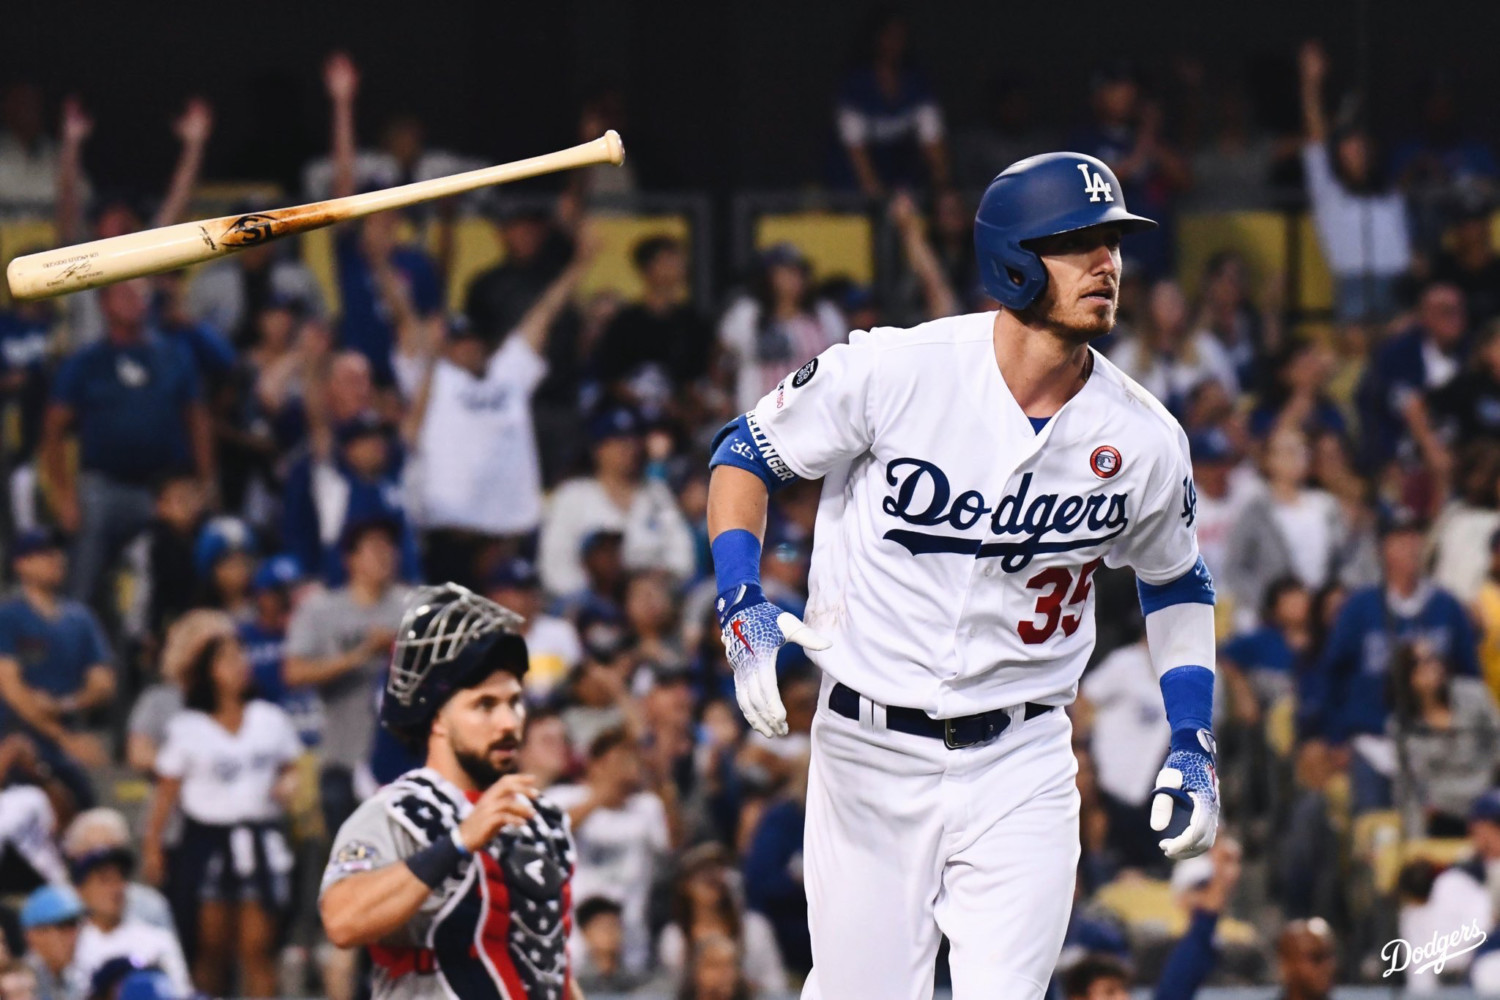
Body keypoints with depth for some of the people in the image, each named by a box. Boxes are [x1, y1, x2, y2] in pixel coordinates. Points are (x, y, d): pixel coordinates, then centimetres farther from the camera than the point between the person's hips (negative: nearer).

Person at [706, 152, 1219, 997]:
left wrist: (1193, 745, 6)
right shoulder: (891, 372, -13)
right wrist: (744, 609, -13)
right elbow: (746, 455, 1)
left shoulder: (1143, 439, -4)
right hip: (870, 757, -1)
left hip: (1022, 765, 1)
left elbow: (1176, 579, 15)